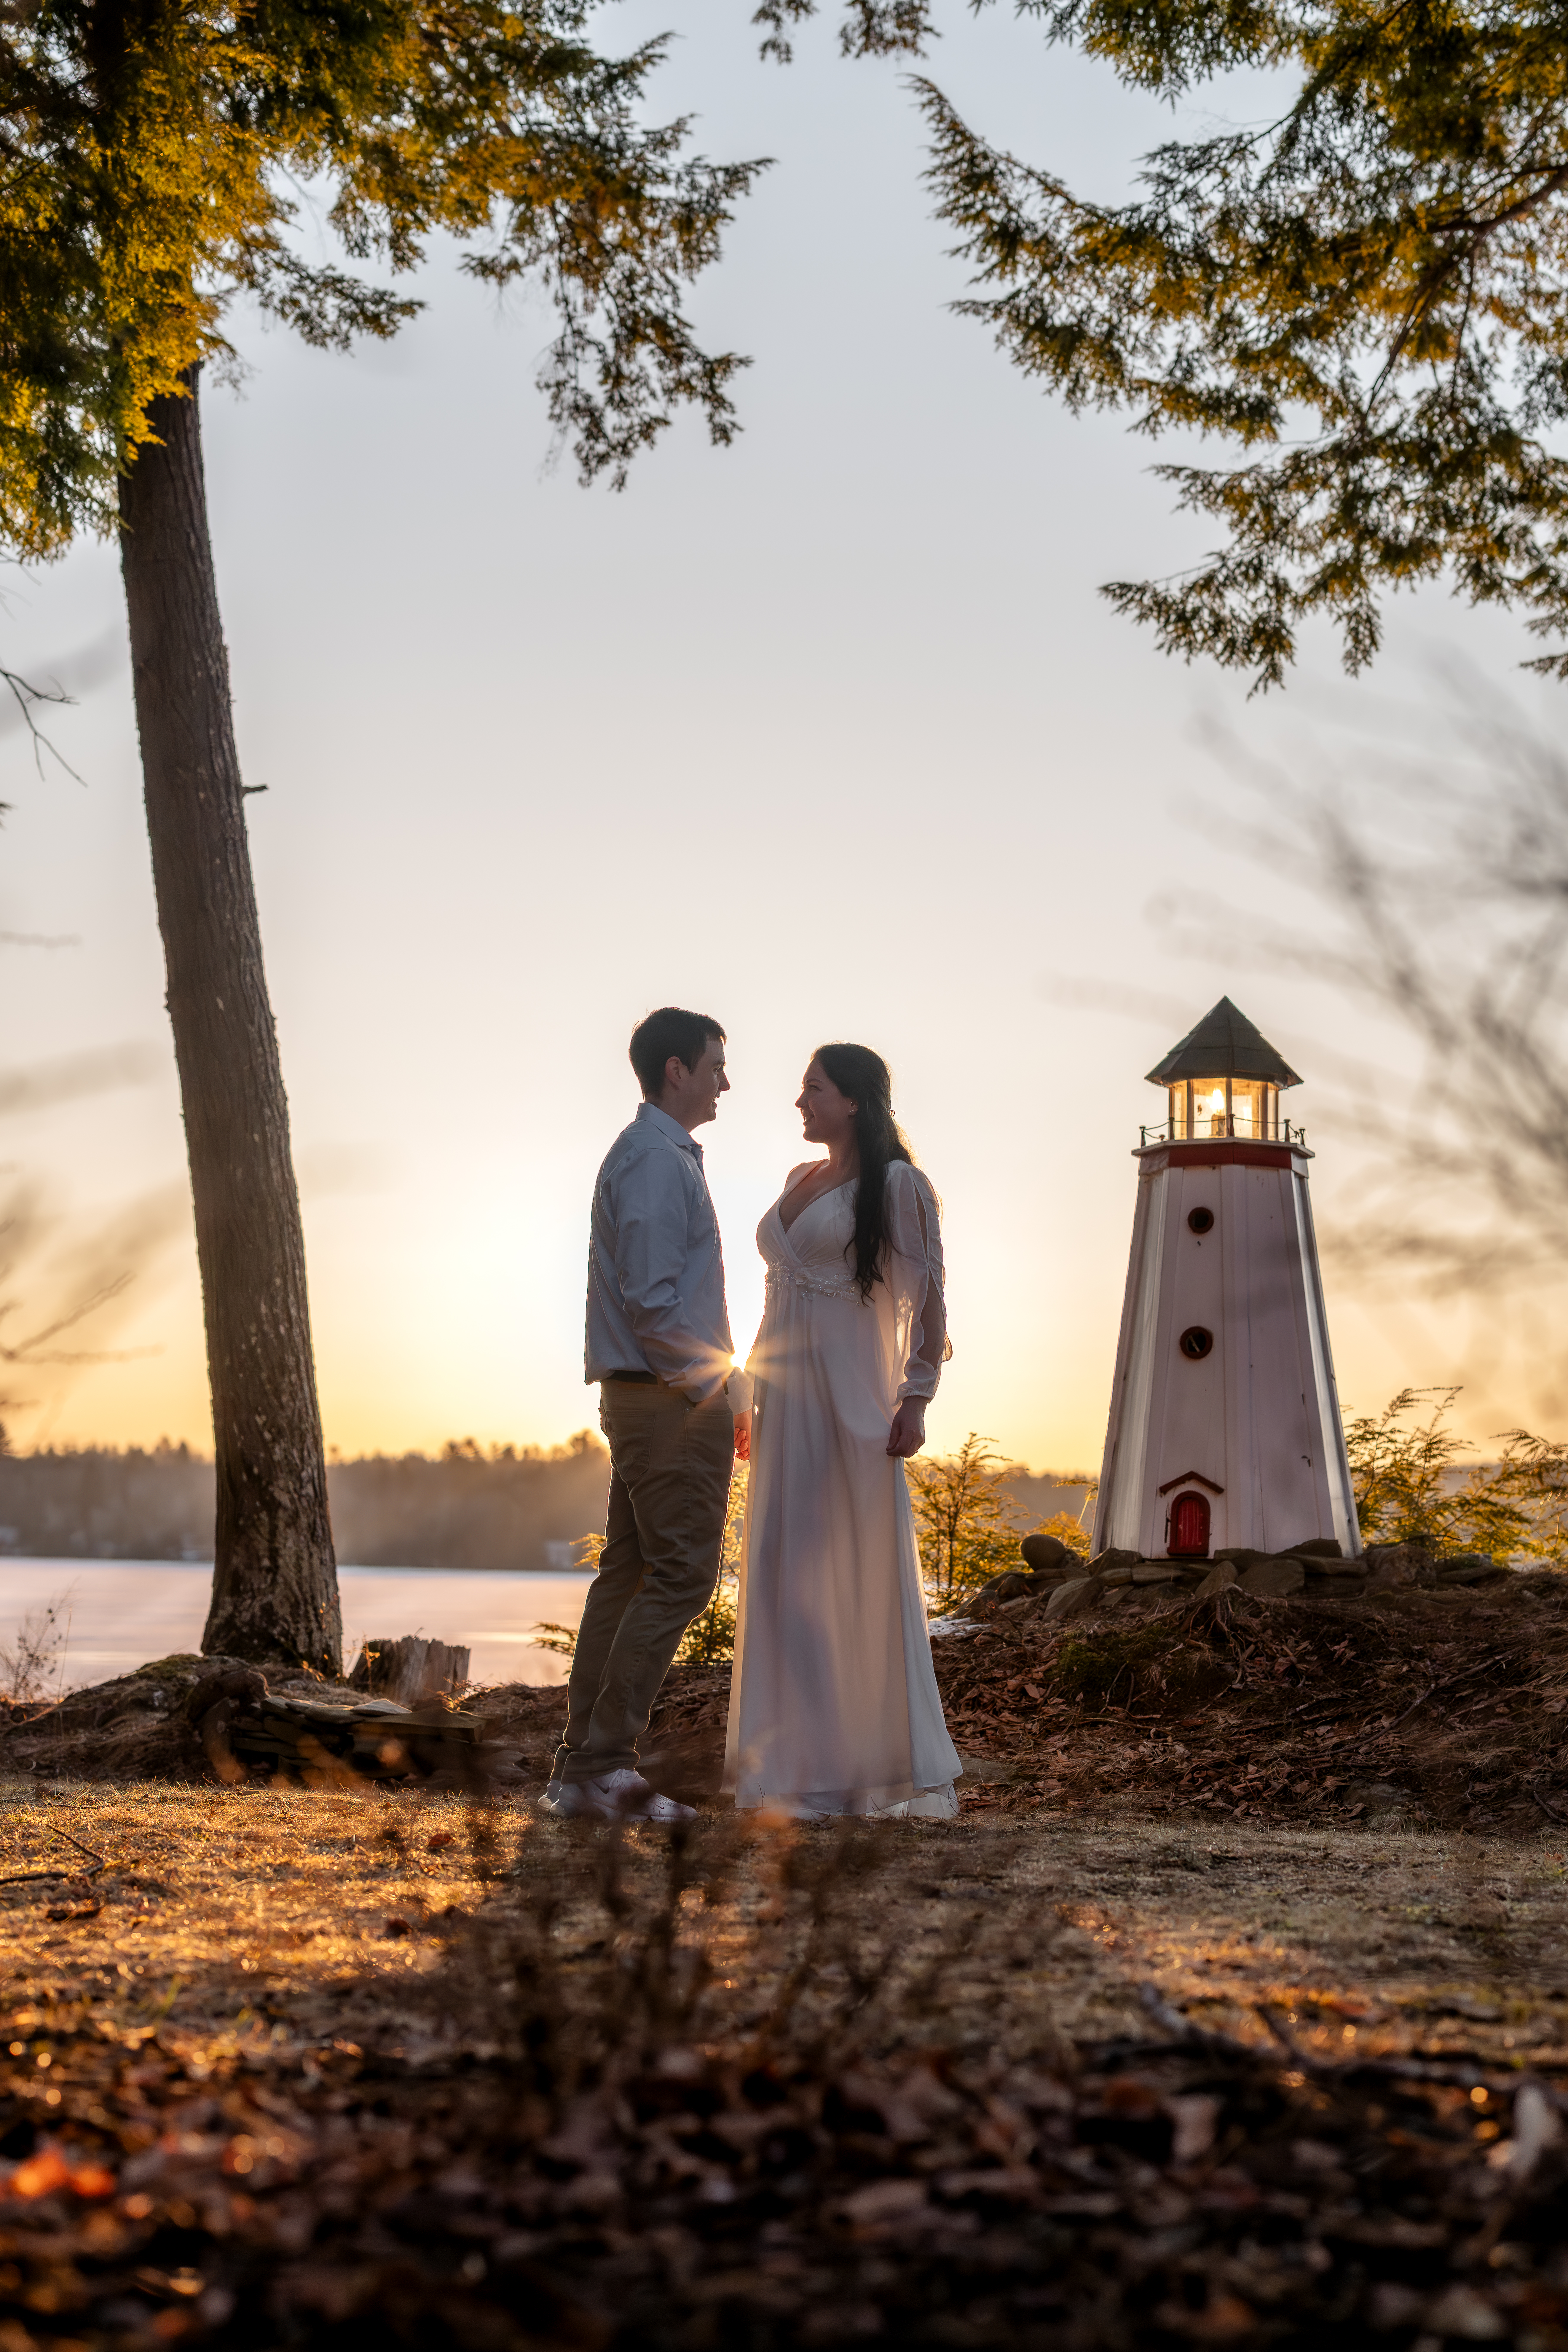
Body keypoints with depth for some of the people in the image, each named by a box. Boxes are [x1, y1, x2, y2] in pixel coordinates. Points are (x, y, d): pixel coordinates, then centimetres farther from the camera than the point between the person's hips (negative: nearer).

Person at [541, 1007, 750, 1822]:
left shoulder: (648, 1154, 20)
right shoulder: (658, 1160, -13)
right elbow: (653, 1301, -20)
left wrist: (722, 1381, 18)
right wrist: (721, 1383, -12)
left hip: (638, 1396, 10)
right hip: (676, 1400, -10)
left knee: (628, 1574, 10)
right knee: (680, 1575, -8)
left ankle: (580, 1769, 12)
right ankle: (603, 1763, -8)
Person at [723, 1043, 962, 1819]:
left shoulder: (897, 1186, -5)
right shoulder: (799, 1181, 16)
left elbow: (927, 1299, -9)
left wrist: (916, 1400, -17)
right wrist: (757, 1394, 17)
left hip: (849, 1396, -7)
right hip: (782, 1397, 7)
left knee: (864, 1573, -4)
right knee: (785, 1574, 5)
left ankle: (892, 1767, 4)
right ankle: (806, 1762, 10)